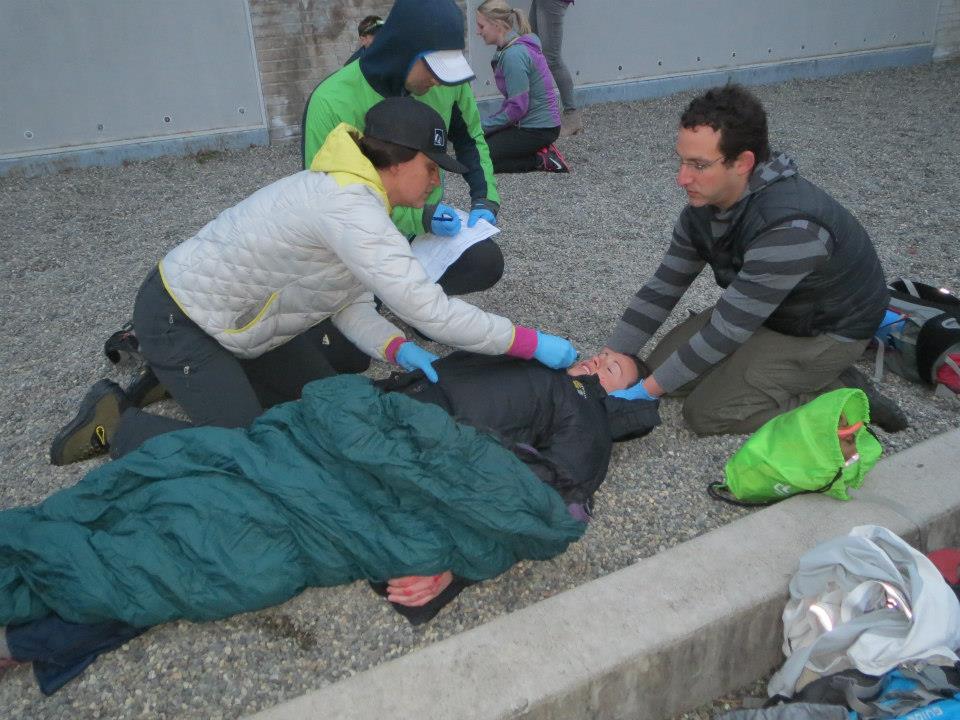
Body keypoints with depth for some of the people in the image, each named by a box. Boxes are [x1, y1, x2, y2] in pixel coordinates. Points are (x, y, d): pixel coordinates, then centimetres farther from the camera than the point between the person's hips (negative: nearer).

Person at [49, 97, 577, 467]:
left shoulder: (352, 193, -1)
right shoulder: (349, 207, -32)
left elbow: (351, 304, -2)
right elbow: (429, 310, -36)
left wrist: (399, 352, -19)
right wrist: (532, 344, -28)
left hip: (232, 314, 9)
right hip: (177, 319, -9)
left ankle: (180, 376, 26)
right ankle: (115, 423, 11)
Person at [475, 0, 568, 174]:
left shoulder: (514, 55, -22)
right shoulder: (518, 47, 8)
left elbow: (518, 107, -23)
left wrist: (484, 126, -13)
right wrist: (489, 123, 5)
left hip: (537, 129, -10)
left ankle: (540, 160, -6)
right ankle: (540, 150, 9)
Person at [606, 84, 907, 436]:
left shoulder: (788, 227, -37)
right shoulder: (704, 204, -11)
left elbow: (727, 329, -32)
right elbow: (663, 288, -4)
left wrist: (647, 390, -25)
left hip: (827, 331, -8)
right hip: (761, 311, 8)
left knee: (706, 410, -14)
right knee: (663, 364, 1)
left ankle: (842, 396, -2)